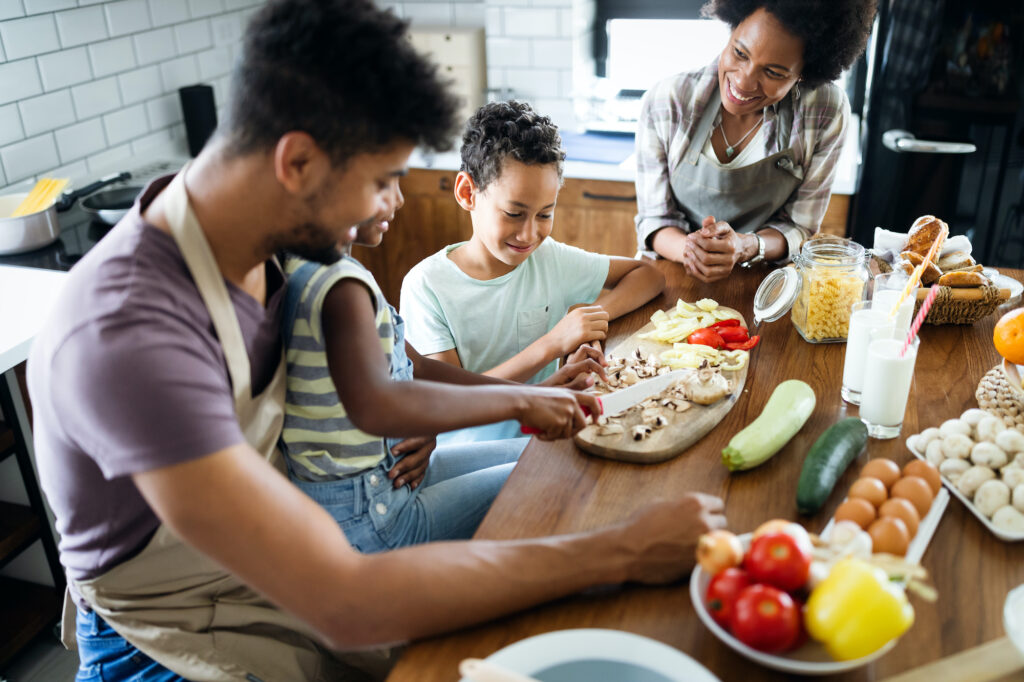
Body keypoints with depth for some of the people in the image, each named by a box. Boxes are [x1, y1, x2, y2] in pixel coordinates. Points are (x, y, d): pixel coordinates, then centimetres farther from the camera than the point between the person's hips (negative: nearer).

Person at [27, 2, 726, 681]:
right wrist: (622, 553, -32)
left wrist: (518, 402, 4)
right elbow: (347, 605, -36)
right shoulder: (126, 336, -35)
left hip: (276, 564, 7)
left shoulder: (255, 245, -10)